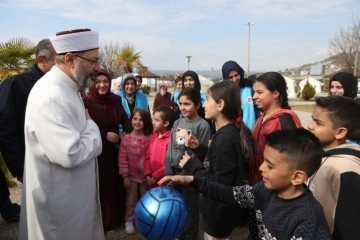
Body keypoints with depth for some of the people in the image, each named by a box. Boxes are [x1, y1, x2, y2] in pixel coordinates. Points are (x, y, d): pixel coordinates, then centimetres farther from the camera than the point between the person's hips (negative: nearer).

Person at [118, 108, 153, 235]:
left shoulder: (149, 138, -12)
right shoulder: (126, 137, -11)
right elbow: (122, 158, -10)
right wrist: (125, 175, -10)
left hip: (146, 175, 1)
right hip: (131, 176, -1)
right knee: (131, 200, 15)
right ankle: (129, 221, 33)